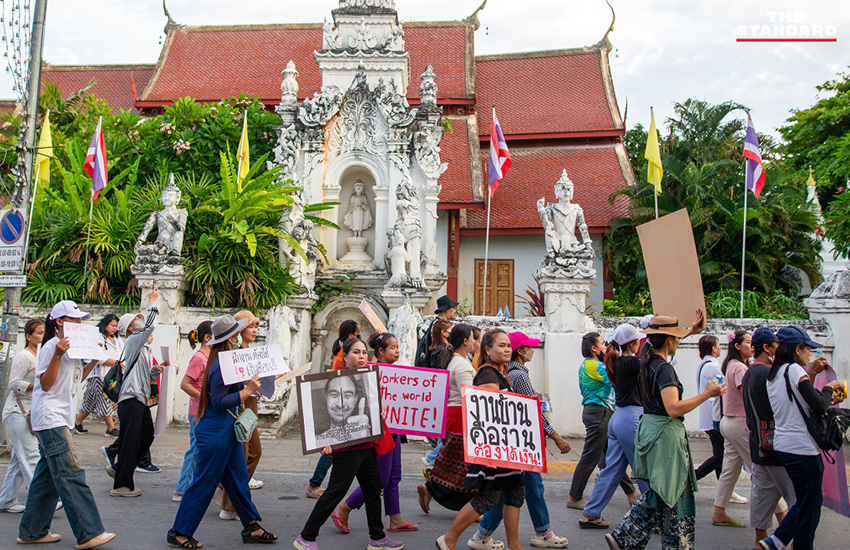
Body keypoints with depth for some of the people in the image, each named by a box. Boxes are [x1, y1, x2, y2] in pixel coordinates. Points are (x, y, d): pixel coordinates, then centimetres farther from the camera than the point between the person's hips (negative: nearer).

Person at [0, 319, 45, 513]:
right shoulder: (23, 356, -9)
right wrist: (36, 385, -25)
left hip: (31, 414, 9)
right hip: (17, 412, -9)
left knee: (19, 459, 10)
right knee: (30, 455, -13)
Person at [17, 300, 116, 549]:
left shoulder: (71, 347, 18)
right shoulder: (51, 346, -10)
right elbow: (45, 384, -14)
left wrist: (94, 360, 14)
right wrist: (57, 355, -25)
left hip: (60, 419, 10)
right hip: (50, 418, -10)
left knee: (47, 476, 12)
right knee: (71, 475, -13)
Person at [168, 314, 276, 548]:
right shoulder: (221, 366, -21)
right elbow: (218, 402, -24)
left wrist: (249, 384, 12)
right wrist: (247, 391, -23)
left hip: (227, 431, 10)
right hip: (215, 432, -10)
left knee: (238, 479, 13)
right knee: (204, 483, 1)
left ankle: (251, 527, 21)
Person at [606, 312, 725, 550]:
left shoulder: (649, 361, 7)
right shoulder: (664, 369, -20)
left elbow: (665, 343, 30)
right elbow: (673, 409, -29)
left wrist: (691, 330, 35)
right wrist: (707, 394, -22)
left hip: (649, 427, 9)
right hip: (666, 434, -9)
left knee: (658, 493, 17)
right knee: (676, 497, 4)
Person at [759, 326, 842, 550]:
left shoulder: (773, 374, 12)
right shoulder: (795, 370, -14)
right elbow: (819, 406, -19)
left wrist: (810, 375, 14)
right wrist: (829, 387, -1)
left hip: (783, 445, 9)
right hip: (802, 448, -9)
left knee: (806, 501, 21)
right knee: (809, 506, 5)